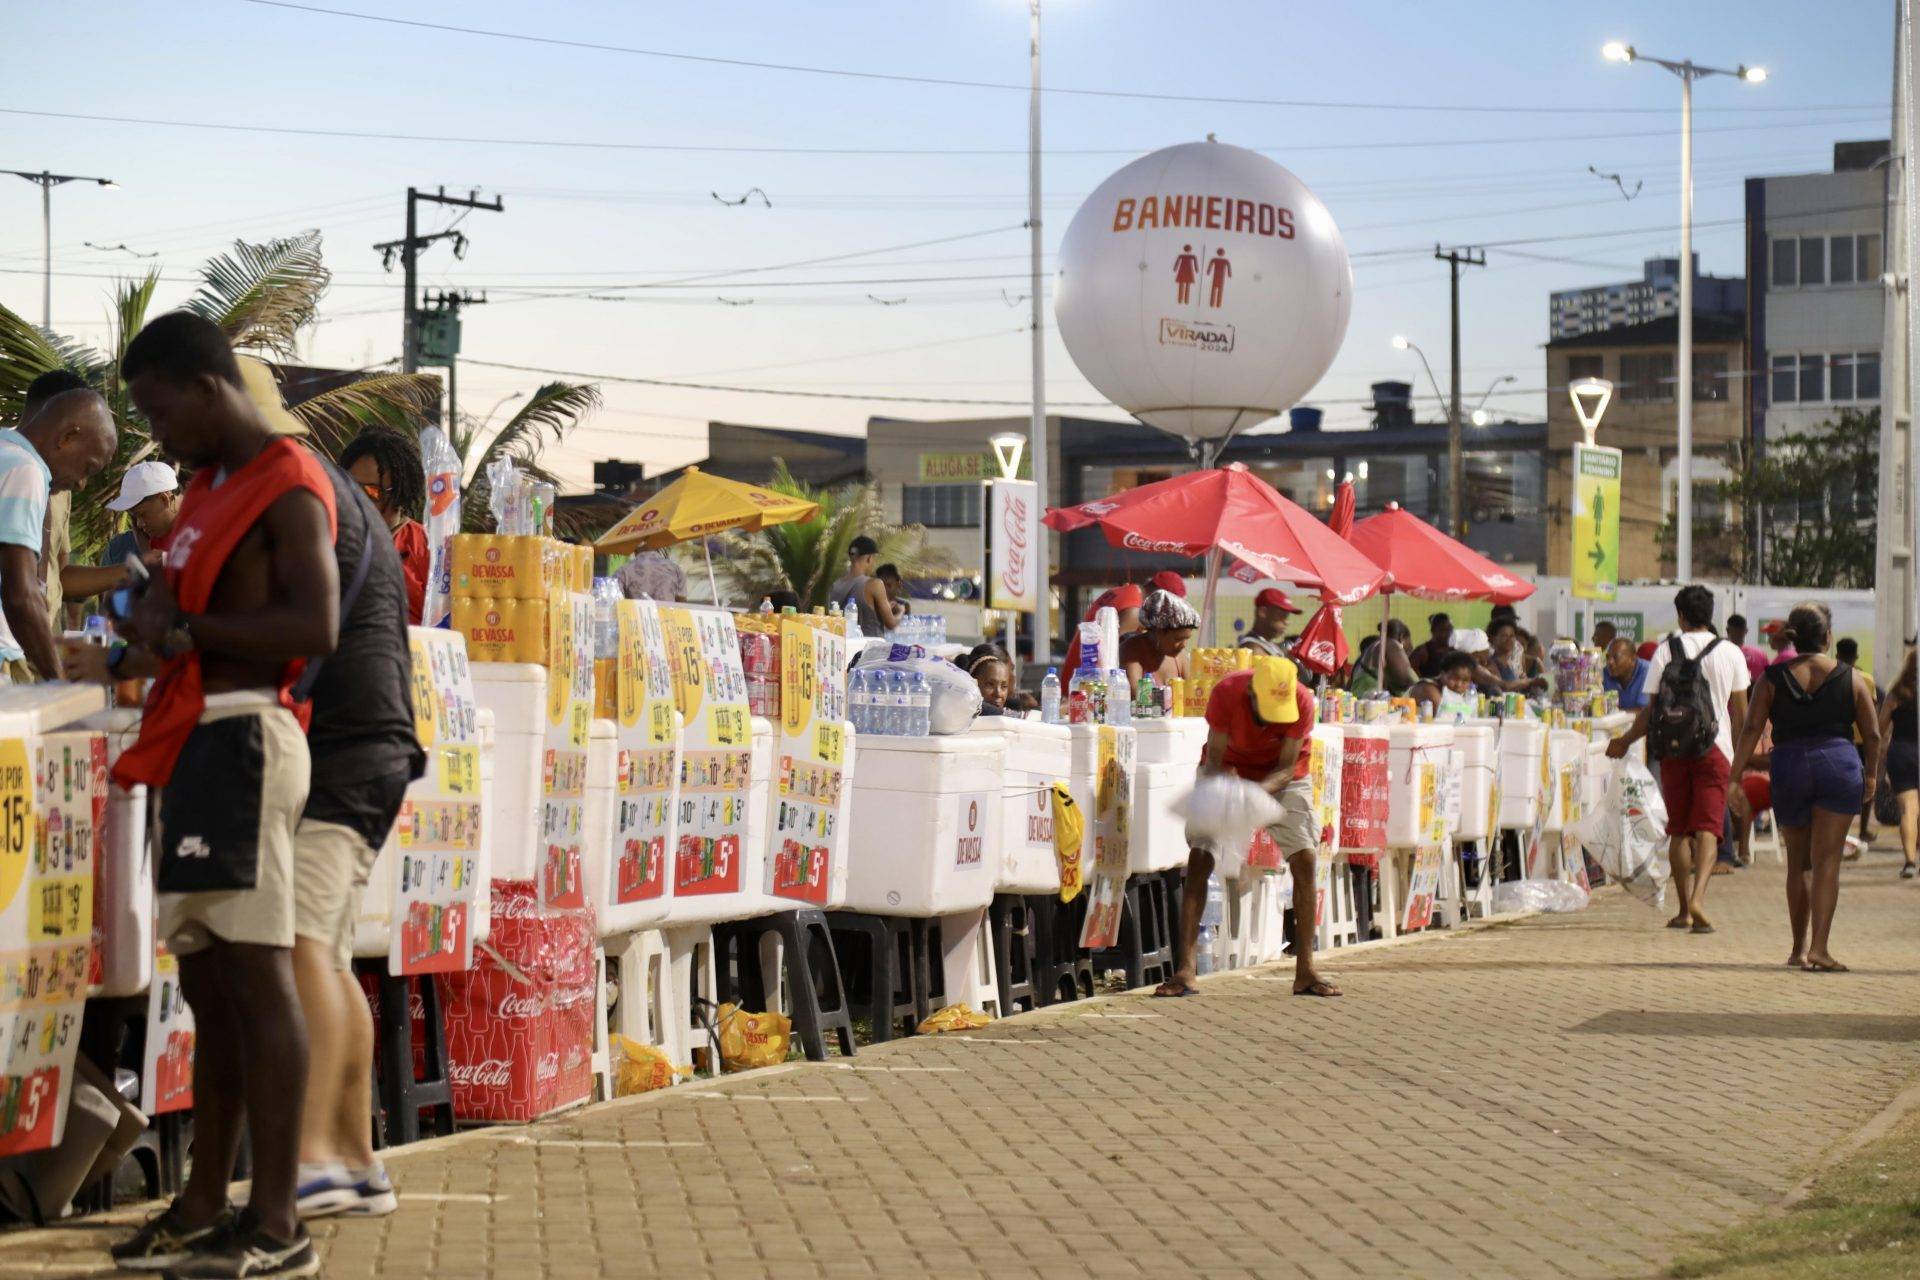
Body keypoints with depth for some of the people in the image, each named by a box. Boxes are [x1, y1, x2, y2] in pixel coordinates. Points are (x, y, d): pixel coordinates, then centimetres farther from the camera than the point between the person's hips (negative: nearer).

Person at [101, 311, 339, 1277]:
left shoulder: (287, 489, -8)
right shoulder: (213, 489, 22)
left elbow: (314, 628, -19)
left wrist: (182, 630, -13)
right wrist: (146, 644, 7)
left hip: (242, 739, -10)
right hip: (198, 744, 10)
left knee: (254, 972, -12)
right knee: (207, 981, 11)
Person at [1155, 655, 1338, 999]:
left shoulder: (1301, 701, -29)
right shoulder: (1226, 692, -31)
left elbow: (1287, 767, -23)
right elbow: (1214, 760, -22)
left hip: (1280, 777, 1)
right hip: (1227, 772, -1)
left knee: (1305, 860, -11)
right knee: (1198, 860, -13)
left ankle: (1305, 971, -3)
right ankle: (1186, 971, -13)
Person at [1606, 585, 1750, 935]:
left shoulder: (1666, 651, 0)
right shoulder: (1730, 654, 2)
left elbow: (1652, 710, -1)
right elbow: (1741, 713, 6)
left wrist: (1625, 742, 13)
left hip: (1674, 748, 1)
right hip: (1714, 748, 0)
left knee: (1678, 830, 10)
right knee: (1707, 828, -5)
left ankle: (1684, 909, 13)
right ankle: (1698, 897, -26)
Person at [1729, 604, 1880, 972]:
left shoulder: (1773, 678, 3)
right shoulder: (1848, 678, 3)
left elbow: (1751, 730, -4)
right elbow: (1873, 735, 4)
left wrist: (1735, 776, -3)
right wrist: (1871, 776, 16)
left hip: (1789, 767, 1)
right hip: (1839, 764, -1)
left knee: (1798, 862, 15)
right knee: (1827, 860, -2)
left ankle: (1799, 948, 21)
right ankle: (1819, 948, -12)